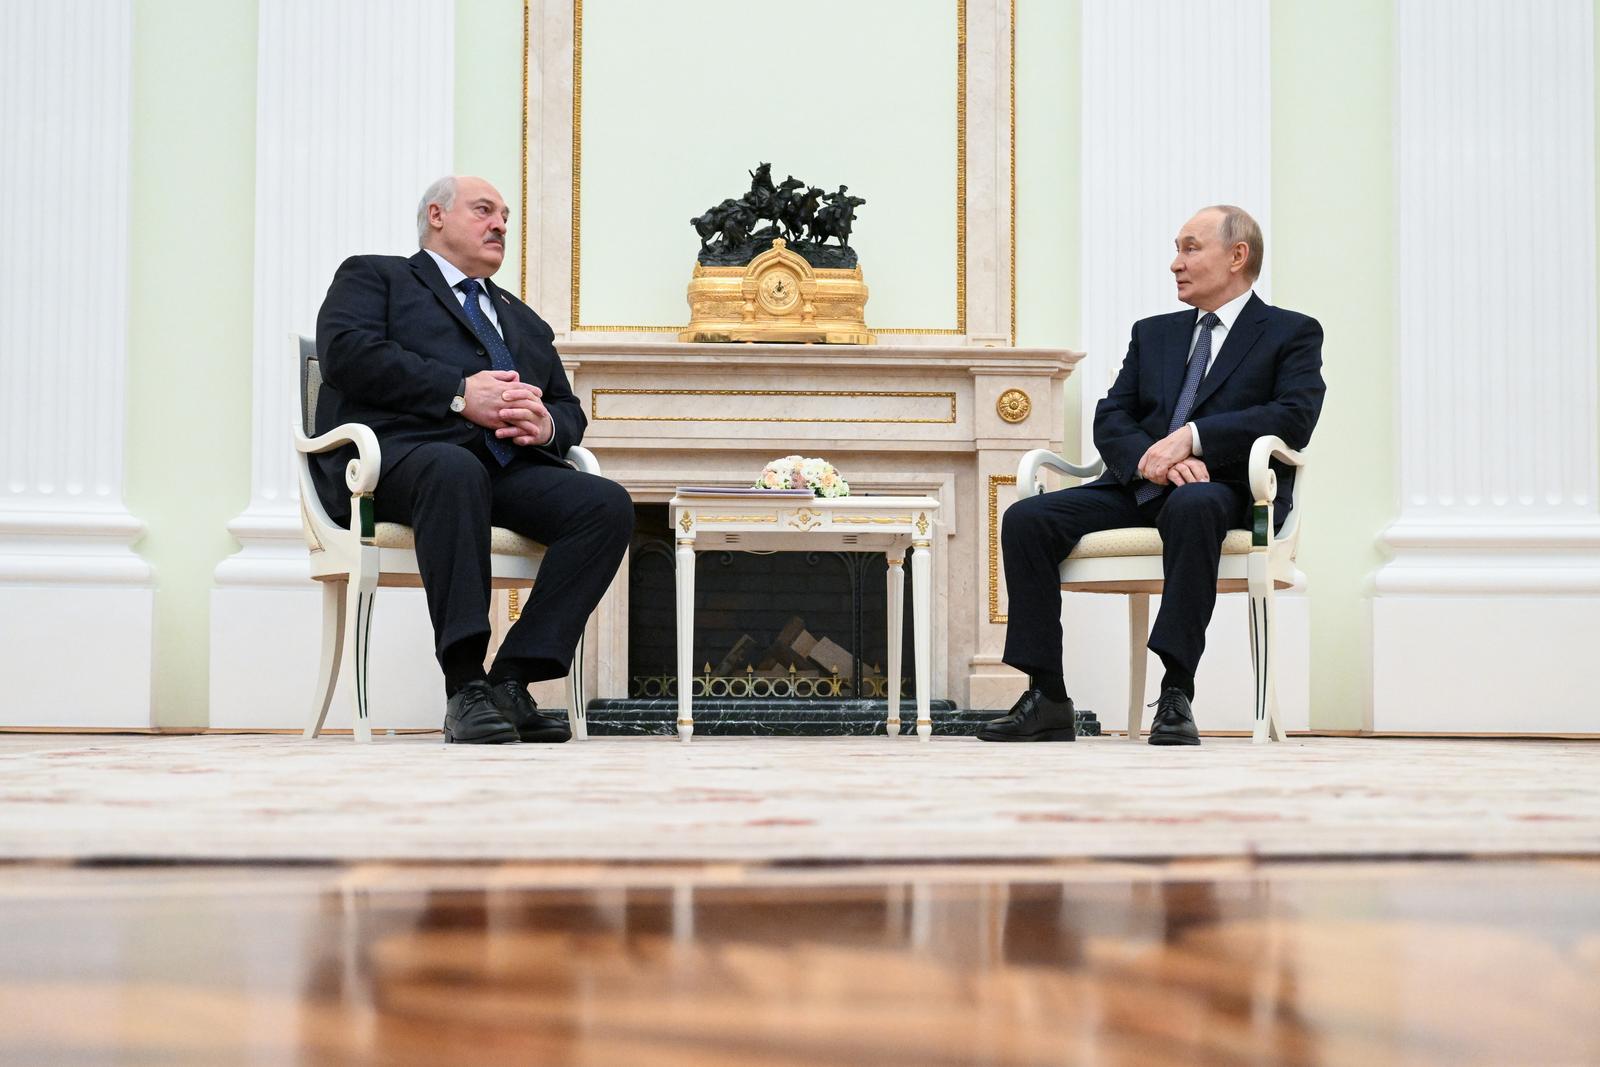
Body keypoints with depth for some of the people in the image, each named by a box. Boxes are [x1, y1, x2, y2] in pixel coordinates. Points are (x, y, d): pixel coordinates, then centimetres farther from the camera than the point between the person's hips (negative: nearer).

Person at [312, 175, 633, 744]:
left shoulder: (525, 322, 37)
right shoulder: (373, 276, 19)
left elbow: (570, 411, 27)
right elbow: (347, 352, -2)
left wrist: (547, 425, 0)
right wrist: (460, 393, -11)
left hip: (509, 468, 6)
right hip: (401, 454, -5)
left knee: (608, 504, -23)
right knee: (456, 471, -41)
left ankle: (512, 681, -27)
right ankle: (465, 687, -41)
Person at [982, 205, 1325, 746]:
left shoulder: (1292, 333, 10)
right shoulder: (1153, 333, 25)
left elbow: (1294, 417, -8)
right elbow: (1110, 418, 13)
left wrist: (1192, 437, -18)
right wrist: (1147, 458, -11)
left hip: (1222, 489, -5)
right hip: (1139, 487, 5)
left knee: (1193, 504, -42)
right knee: (1026, 518, -19)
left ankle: (1176, 696, -41)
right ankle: (1046, 699, -19)